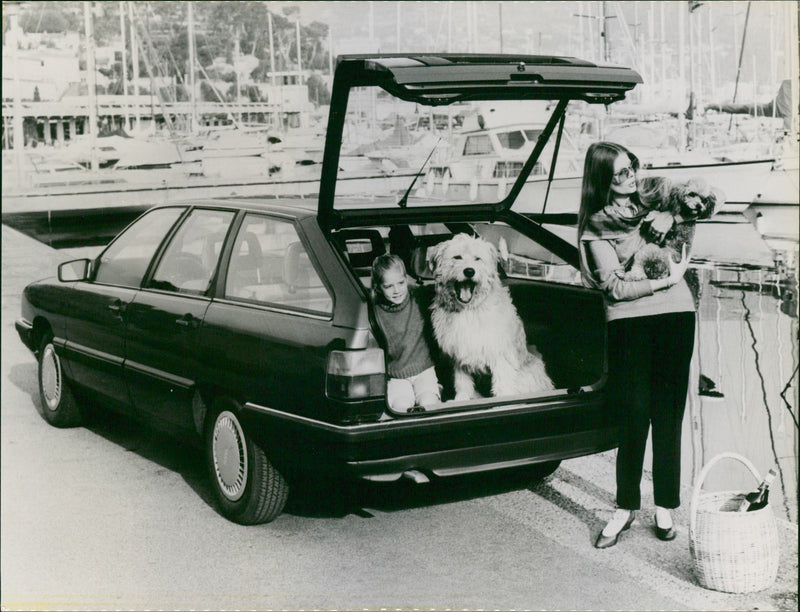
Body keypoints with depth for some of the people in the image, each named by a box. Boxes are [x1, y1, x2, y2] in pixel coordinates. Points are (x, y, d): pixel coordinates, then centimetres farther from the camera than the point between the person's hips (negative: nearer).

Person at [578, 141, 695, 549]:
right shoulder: (597, 226, 1)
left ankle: (665, 508, 11)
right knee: (635, 413, -6)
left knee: (668, 414, 3)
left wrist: (670, 216, -1)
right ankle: (625, 508, 6)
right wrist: (668, 279, -13)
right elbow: (615, 287, -7)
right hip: (629, 321, -4)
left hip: (676, 315, 4)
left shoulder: (651, 202, 15)